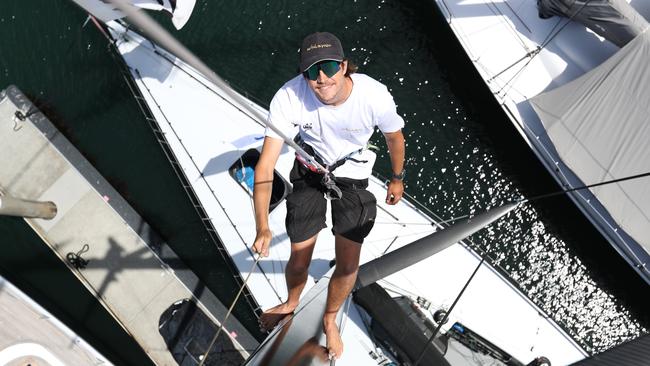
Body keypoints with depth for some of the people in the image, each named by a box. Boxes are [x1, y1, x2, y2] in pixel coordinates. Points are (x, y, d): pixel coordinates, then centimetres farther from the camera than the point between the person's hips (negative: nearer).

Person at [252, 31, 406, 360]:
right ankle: (292, 304, 47)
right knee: (299, 261, 9)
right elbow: (265, 165, -32)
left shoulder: (375, 96, -30)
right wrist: (262, 227, -40)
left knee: (348, 266, 2)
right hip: (309, 170, 0)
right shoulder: (290, 97, -32)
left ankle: (329, 319, 36)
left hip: (352, 175, 0)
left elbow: (394, 138, -7)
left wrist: (397, 179, 9)